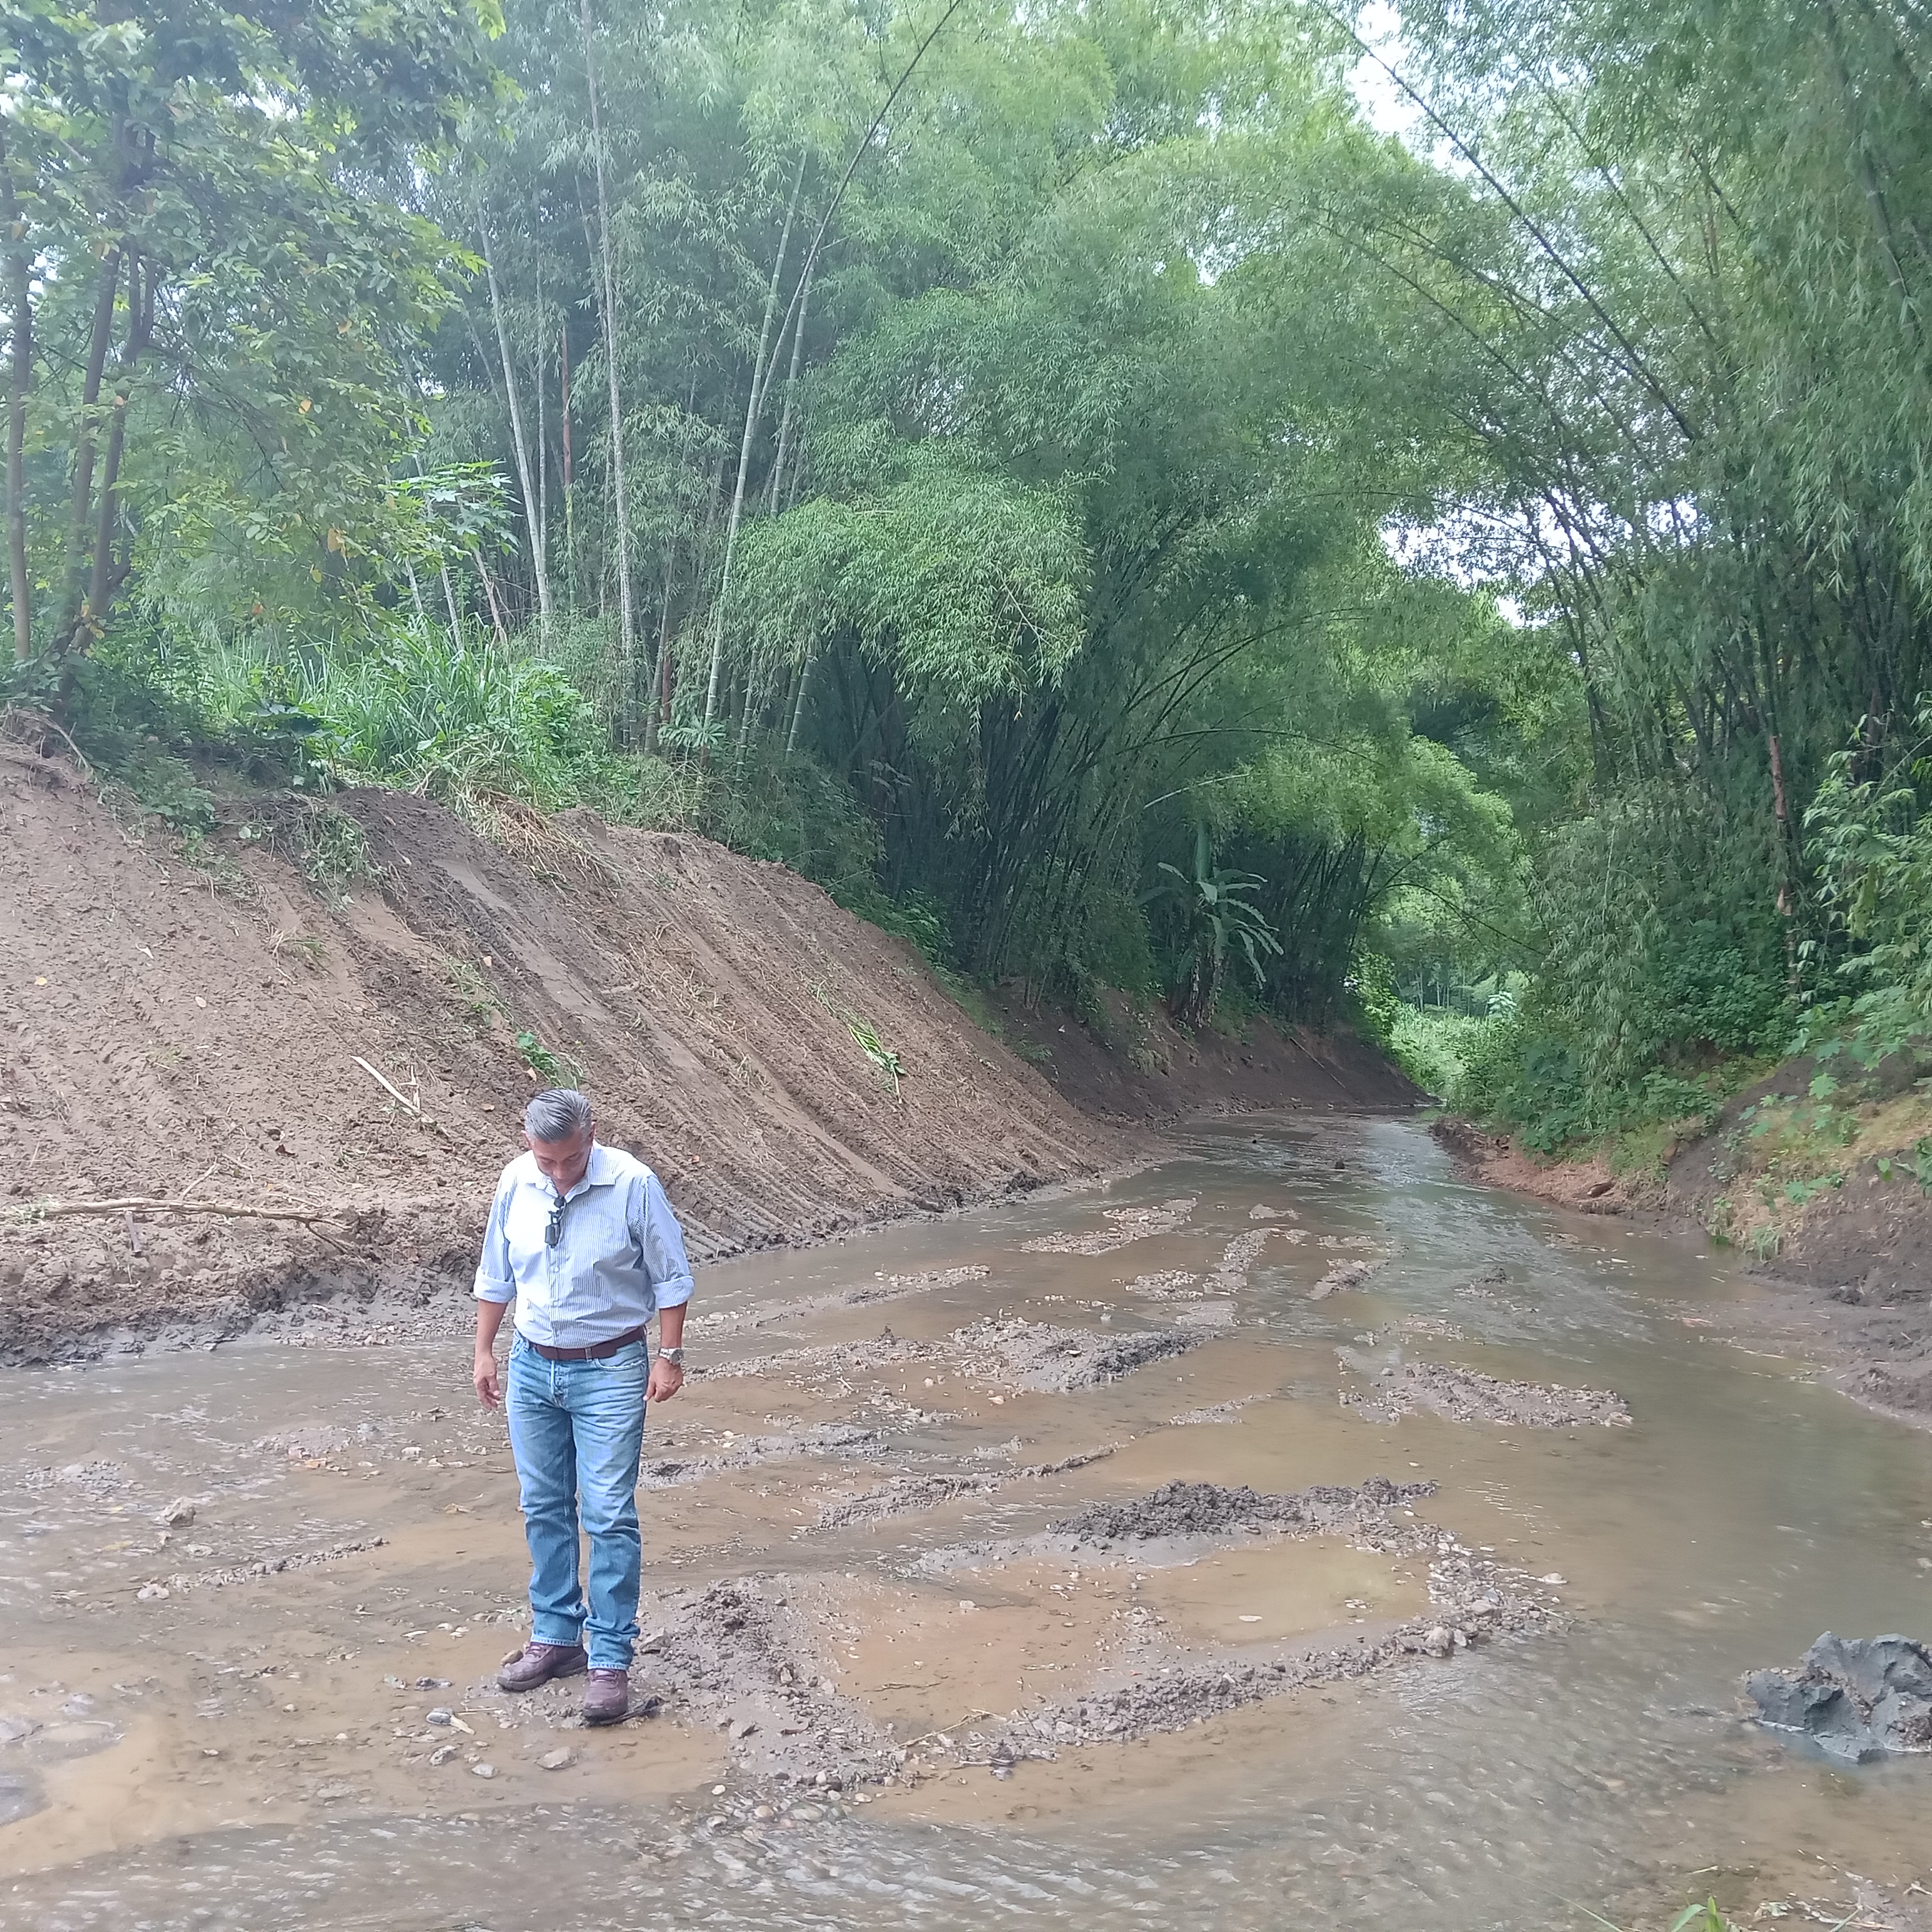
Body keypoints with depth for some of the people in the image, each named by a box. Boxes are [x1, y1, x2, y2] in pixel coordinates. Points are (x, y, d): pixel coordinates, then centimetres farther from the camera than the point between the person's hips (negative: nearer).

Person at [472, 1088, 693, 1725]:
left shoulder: (633, 1184, -18)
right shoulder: (515, 1182, -5)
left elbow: (671, 1277, -8)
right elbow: (495, 1275, 8)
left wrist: (669, 1355, -8)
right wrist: (484, 1351, 10)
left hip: (609, 1370, -5)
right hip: (532, 1366, 5)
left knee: (609, 1517, -4)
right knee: (544, 1508, 14)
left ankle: (611, 1659, 7)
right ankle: (556, 1635, 30)